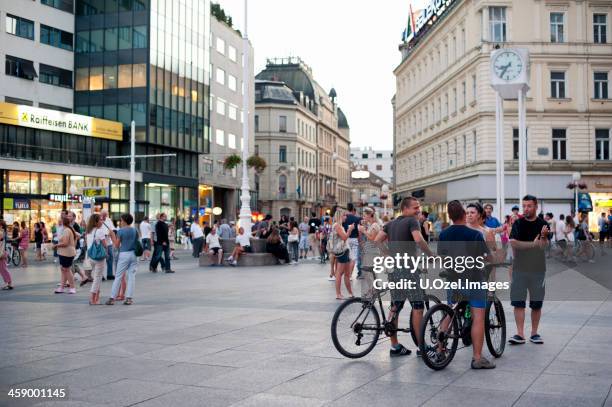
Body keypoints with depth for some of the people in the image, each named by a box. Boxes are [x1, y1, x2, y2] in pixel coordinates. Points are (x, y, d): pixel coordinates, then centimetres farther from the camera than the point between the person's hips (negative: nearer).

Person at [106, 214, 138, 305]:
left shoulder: (120, 231, -7)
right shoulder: (135, 231, 4)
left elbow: (117, 245, -3)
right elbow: (137, 243, 10)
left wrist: (113, 237, 8)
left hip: (124, 254, -3)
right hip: (133, 254, 3)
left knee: (118, 277, 2)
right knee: (132, 276, 4)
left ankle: (112, 298, 5)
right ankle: (129, 298, 1)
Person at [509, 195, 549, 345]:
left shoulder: (543, 224, 1)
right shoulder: (518, 224, 4)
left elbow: (543, 246, -10)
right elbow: (513, 243, -9)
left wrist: (543, 237, -30)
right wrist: (533, 244, -13)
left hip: (537, 268, 0)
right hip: (520, 268, 0)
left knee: (537, 304, 6)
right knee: (518, 302, -4)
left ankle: (534, 333, 18)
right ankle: (520, 334, -2)